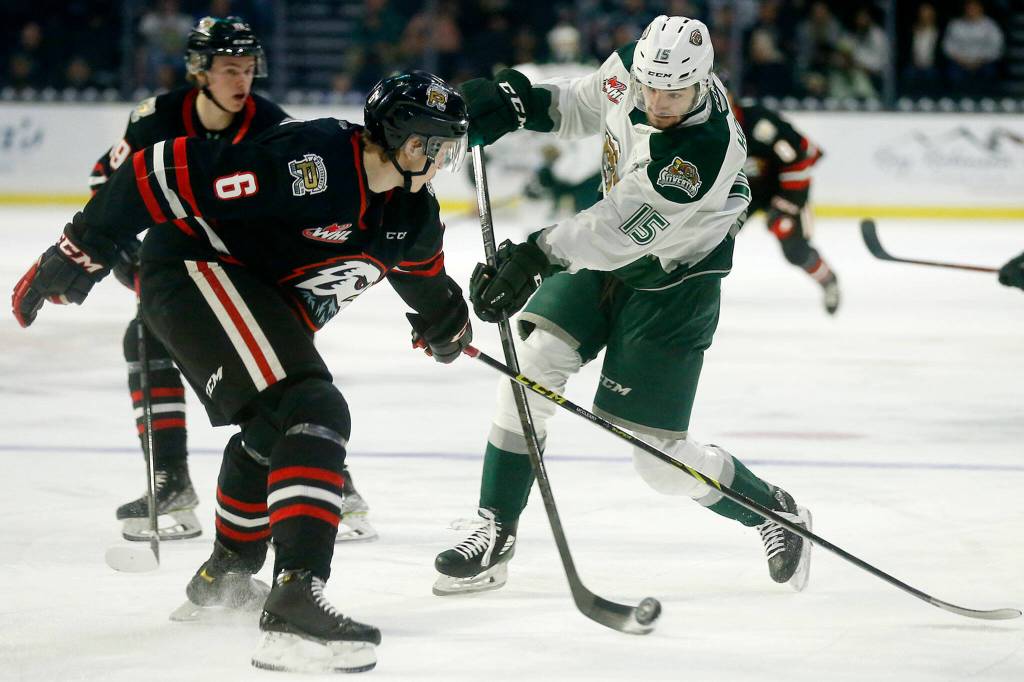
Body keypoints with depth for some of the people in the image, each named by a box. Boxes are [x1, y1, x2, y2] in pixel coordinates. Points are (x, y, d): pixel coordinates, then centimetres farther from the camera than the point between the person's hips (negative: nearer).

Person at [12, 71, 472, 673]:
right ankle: (296, 601, -37)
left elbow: (422, 268, 29)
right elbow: (168, 173, -28)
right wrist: (81, 252, -25)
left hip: (268, 302, 11)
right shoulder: (311, 161, -29)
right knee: (313, 415, -26)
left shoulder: (414, 216, 1)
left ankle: (227, 573, 56)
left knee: (272, 433, 30)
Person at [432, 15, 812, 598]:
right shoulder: (631, 70, -13)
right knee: (536, 359, -13)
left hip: (672, 283, -7)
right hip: (603, 254, 7)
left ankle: (774, 512, 23)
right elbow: (582, 107, 9)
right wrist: (518, 101, -8)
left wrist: (536, 257, -46)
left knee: (660, 457, -4)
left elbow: (620, 230, -39)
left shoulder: (707, 151, -35)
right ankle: (495, 535, -4)